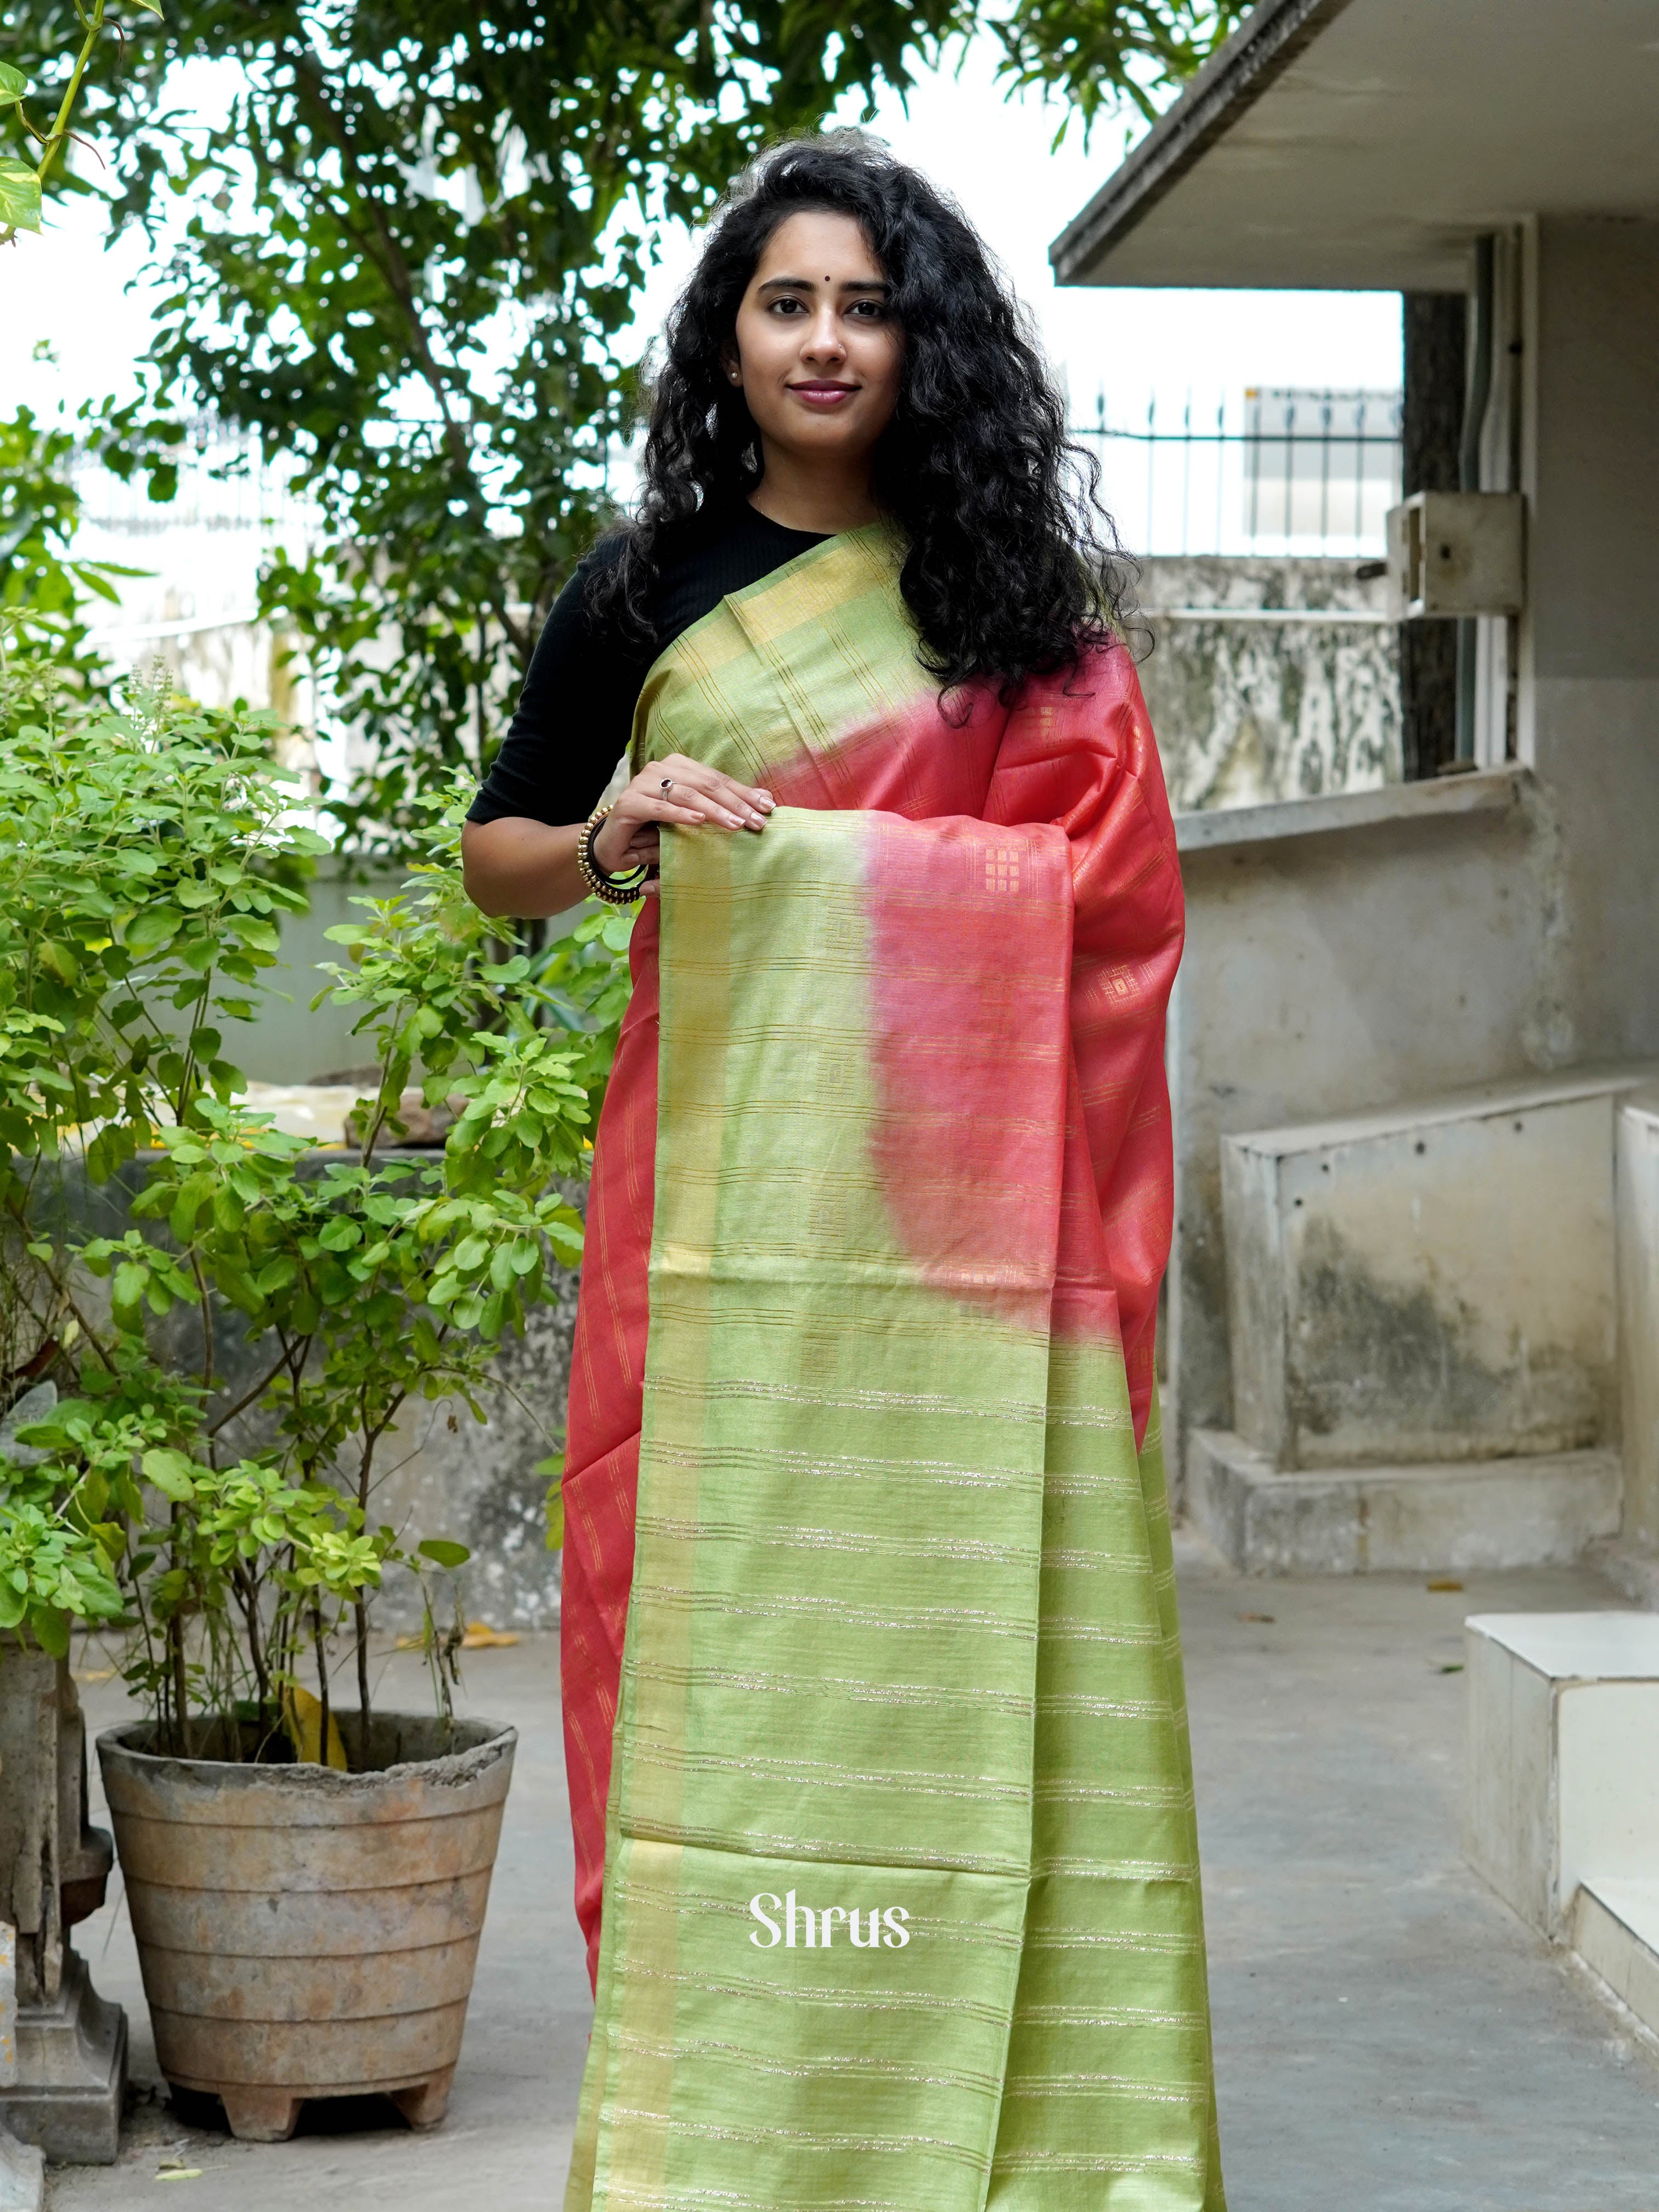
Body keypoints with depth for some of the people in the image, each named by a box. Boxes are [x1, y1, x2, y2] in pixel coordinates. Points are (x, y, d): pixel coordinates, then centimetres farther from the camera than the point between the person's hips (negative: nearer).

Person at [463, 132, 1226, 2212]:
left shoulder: (1015, 595, 12)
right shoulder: (647, 593, 10)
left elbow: (1115, 892, 14)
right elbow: (491, 850, 14)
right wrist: (608, 839, -9)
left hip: (975, 1190, 0)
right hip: (737, 1166, 0)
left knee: (975, 1624, -3)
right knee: (729, 1619, -4)